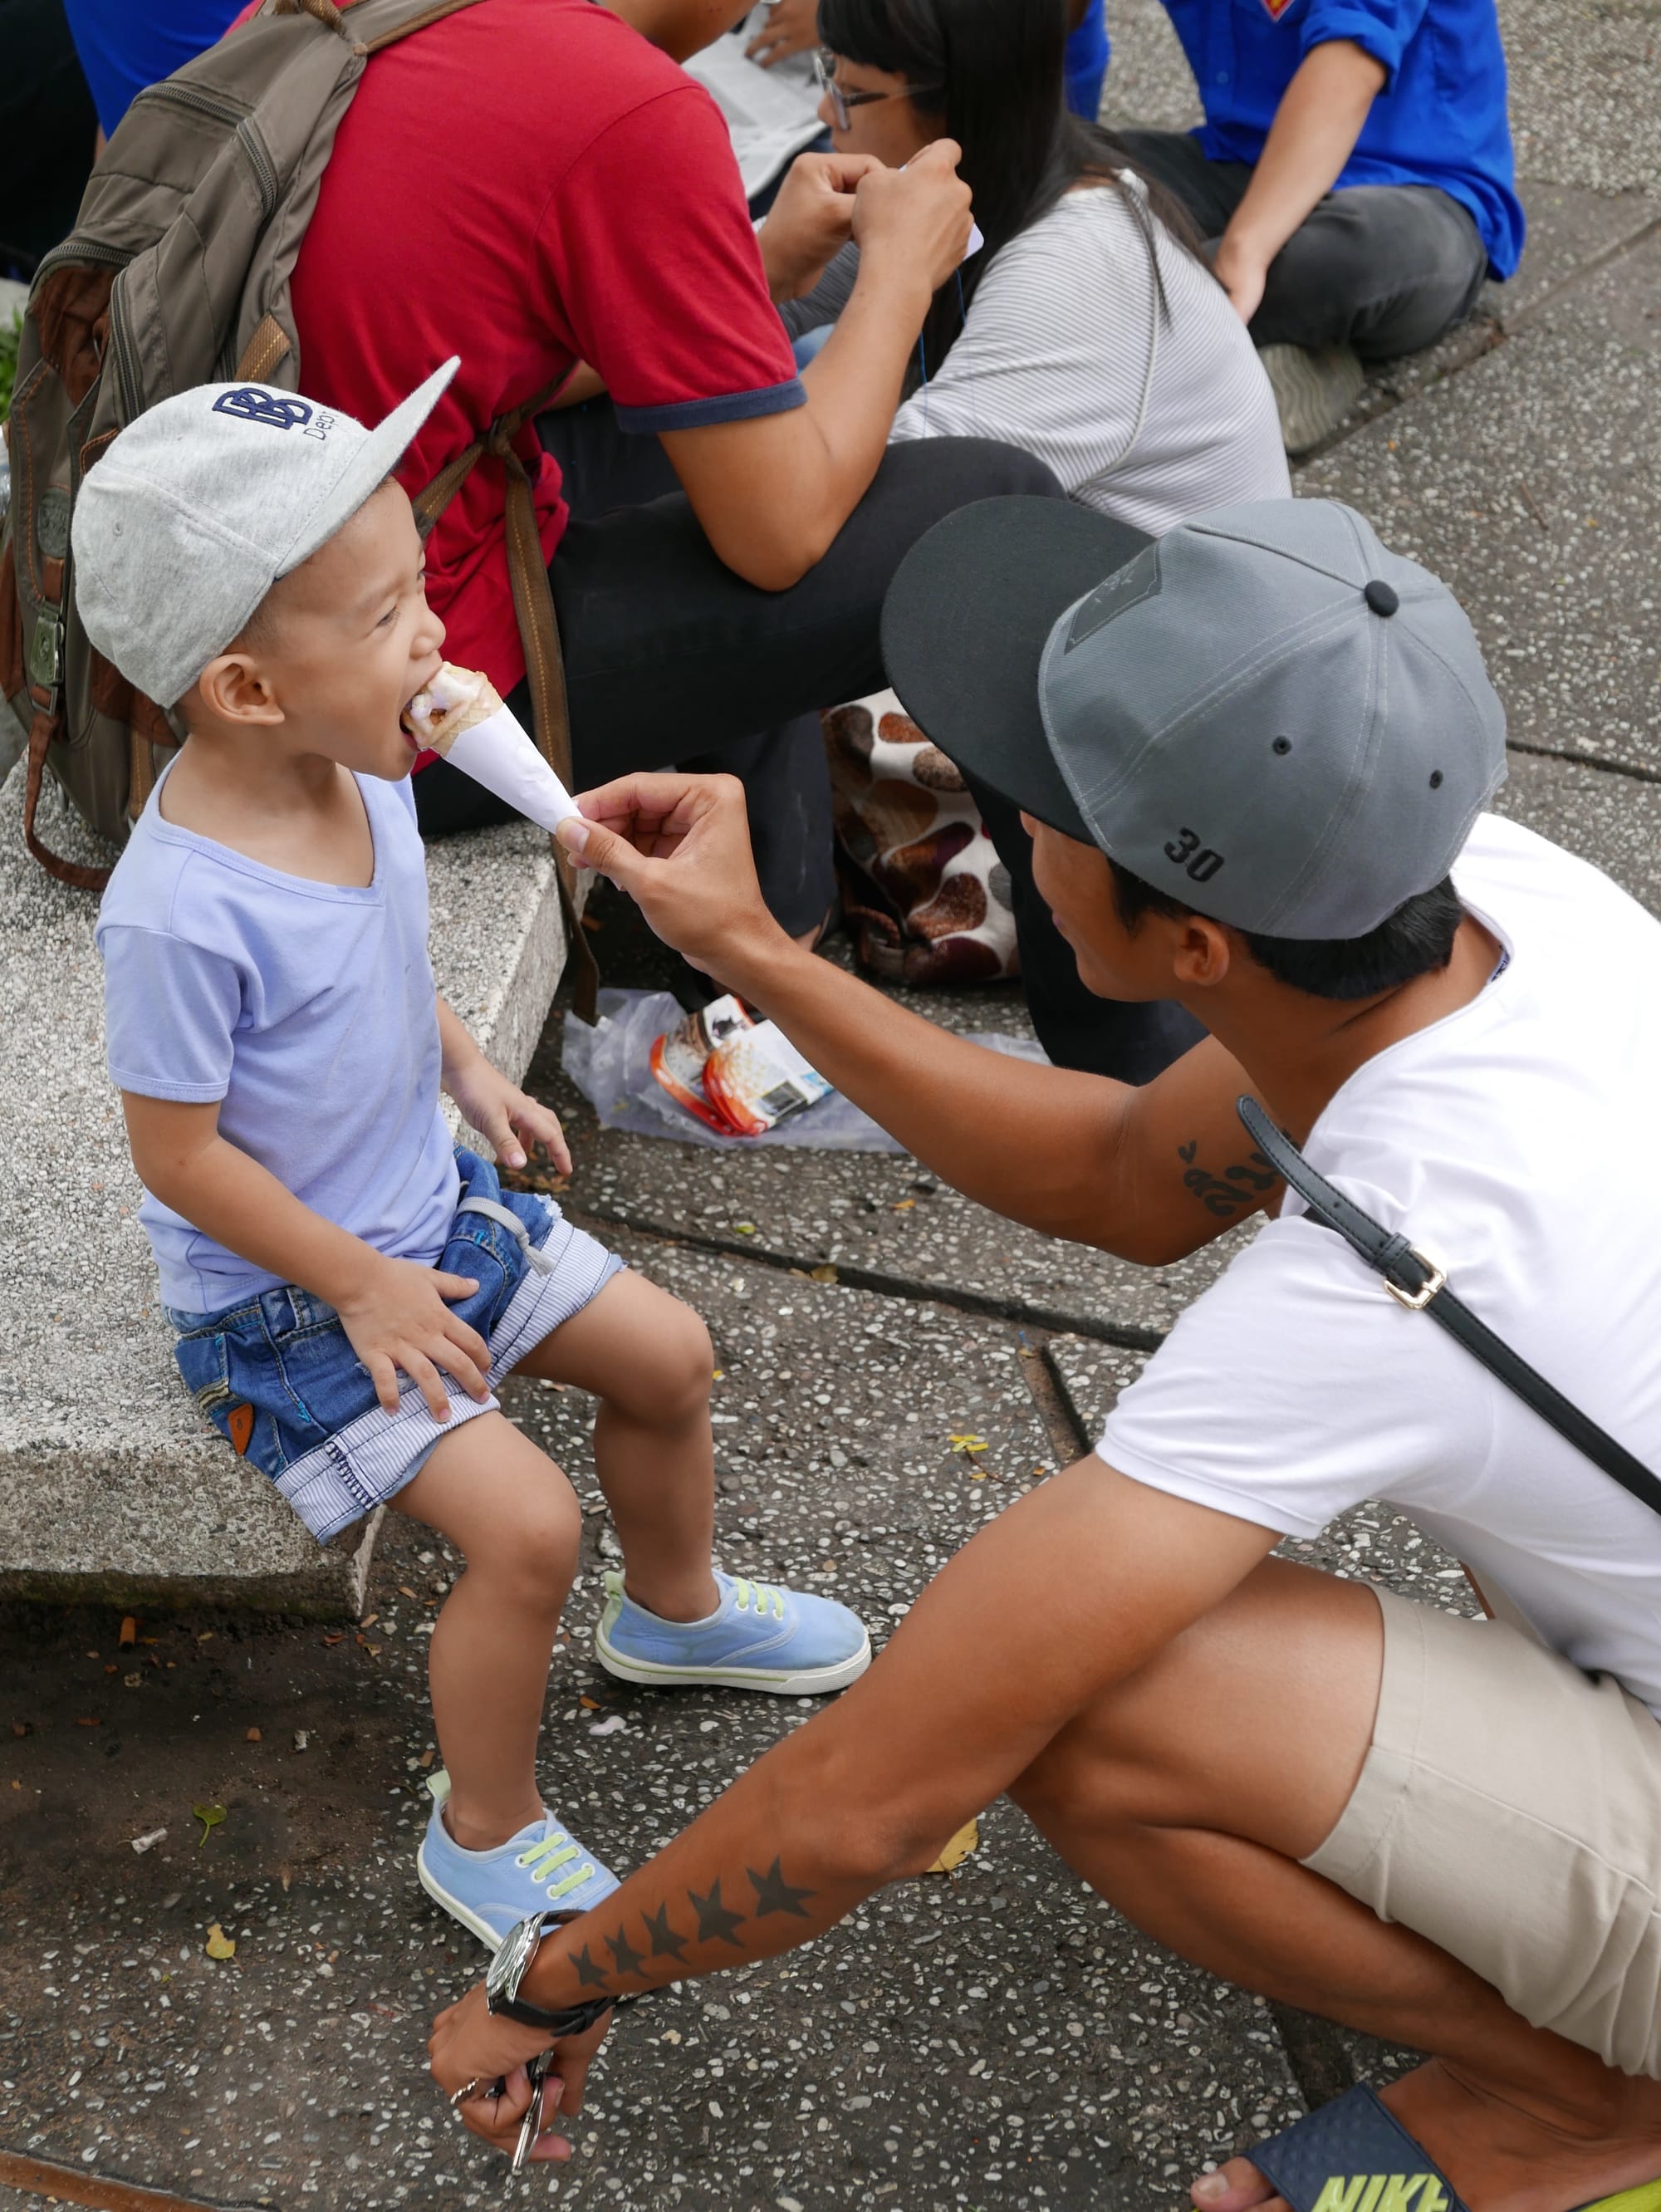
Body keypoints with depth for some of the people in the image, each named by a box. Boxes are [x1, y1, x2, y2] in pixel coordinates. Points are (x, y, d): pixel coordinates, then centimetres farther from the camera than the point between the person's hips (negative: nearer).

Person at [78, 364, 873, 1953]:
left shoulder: (360, 771, -9)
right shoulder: (179, 911, -34)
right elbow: (177, 1153, -23)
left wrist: (468, 1072, 6)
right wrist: (359, 1286, -17)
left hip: (427, 1208, 8)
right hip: (287, 1297, -8)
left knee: (664, 1354, 14)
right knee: (524, 1523, -17)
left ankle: (674, 1610, 44)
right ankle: (484, 1838, 8)